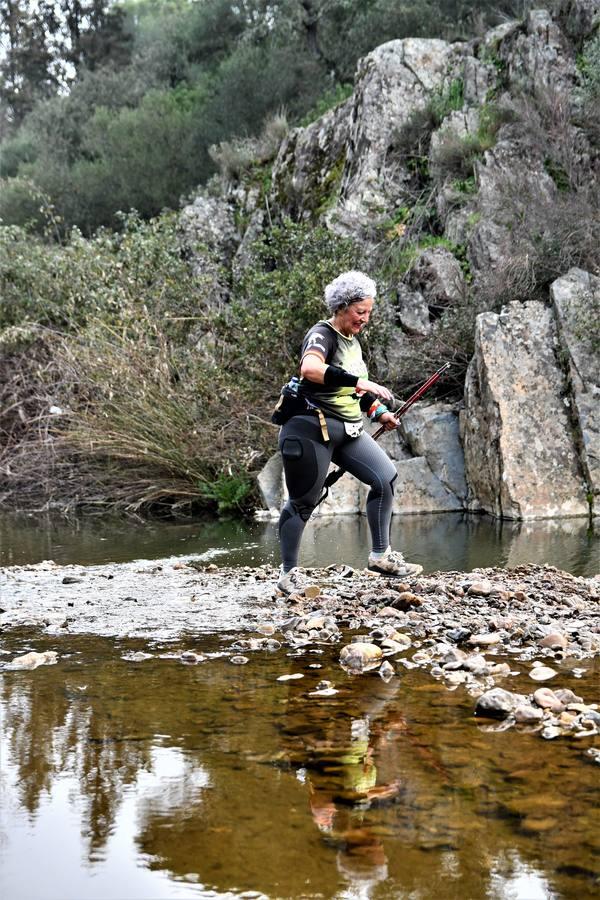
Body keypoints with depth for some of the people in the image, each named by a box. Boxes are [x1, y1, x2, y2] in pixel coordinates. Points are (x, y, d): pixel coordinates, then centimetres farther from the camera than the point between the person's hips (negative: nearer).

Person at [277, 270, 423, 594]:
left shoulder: (353, 340, 15)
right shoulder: (321, 335, -13)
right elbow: (310, 368, -37)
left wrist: (379, 412, 17)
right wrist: (358, 382, -38)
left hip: (347, 429, 9)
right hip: (312, 429, -8)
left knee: (385, 477, -3)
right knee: (303, 501, -1)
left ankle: (381, 555, 3)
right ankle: (288, 573, 10)